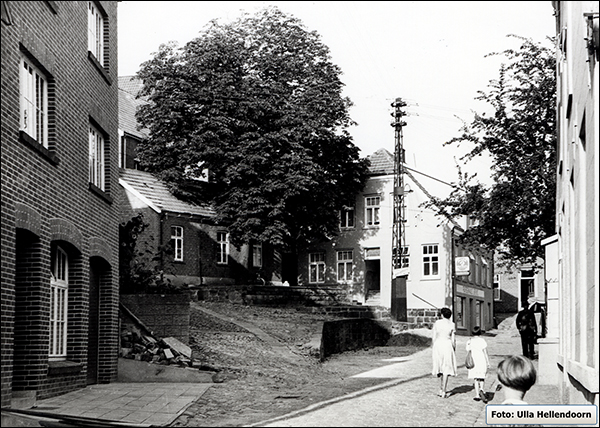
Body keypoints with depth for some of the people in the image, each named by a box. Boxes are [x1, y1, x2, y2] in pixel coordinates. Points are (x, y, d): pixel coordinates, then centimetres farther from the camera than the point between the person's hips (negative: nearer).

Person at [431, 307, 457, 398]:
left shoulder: (437, 323, 0)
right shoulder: (451, 325, -2)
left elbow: (433, 337, 1)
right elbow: (453, 339, -3)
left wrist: (432, 349, 9)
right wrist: (454, 350, 8)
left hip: (437, 346, 2)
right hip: (447, 346, -2)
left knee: (440, 368, 17)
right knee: (446, 369, 2)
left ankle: (441, 389, 19)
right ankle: (443, 392, -1)